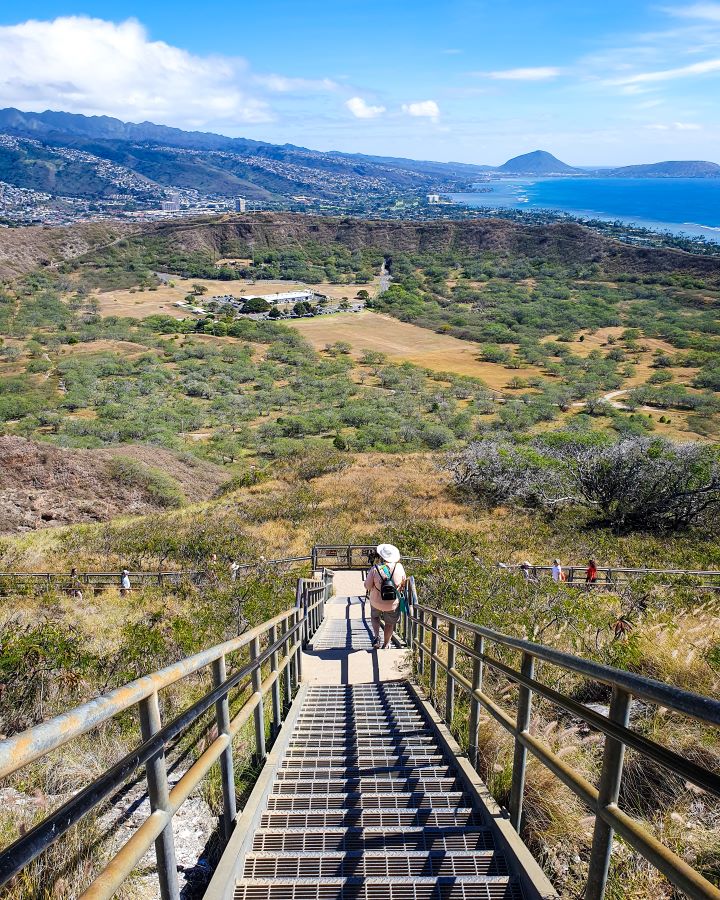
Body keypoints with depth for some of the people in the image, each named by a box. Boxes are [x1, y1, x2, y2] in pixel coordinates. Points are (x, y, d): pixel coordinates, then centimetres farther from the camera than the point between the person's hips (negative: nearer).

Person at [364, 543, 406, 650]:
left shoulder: (375, 568, -22)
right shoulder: (399, 567, -17)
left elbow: (367, 586, -13)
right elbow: (403, 582, -2)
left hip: (376, 601, 0)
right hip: (393, 603, 1)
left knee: (374, 617, 30)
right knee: (390, 624, 23)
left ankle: (377, 636, 12)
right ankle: (385, 645, 35)